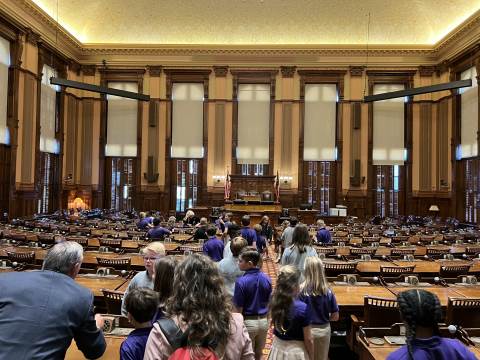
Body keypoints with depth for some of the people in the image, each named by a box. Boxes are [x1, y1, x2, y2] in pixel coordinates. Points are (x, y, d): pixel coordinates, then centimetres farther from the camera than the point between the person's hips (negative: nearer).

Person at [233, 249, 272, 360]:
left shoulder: (241, 281, -24)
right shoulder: (266, 278, -7)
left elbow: (239, 308, -17)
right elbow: (268, 302, 4)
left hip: (248, 322, -4)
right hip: (263, 321, 5)